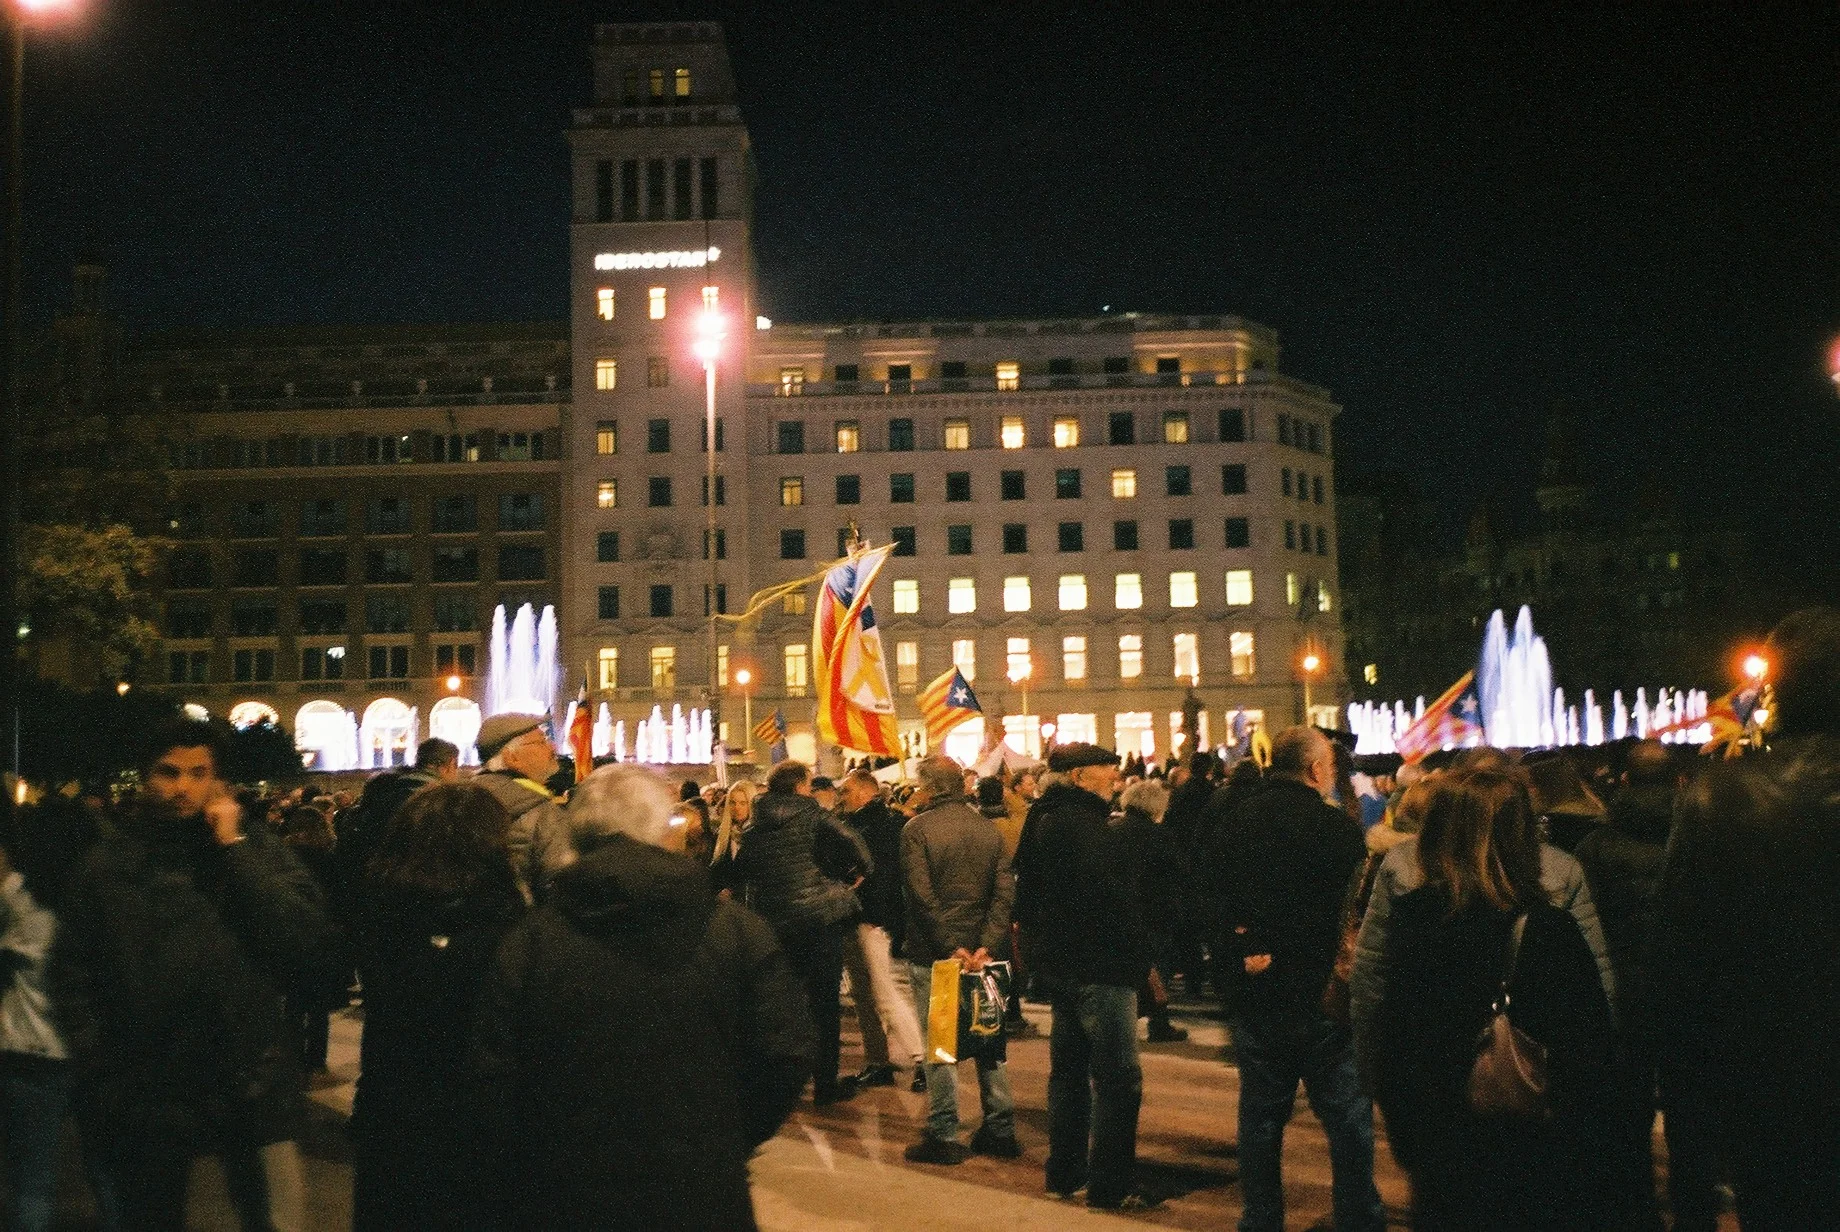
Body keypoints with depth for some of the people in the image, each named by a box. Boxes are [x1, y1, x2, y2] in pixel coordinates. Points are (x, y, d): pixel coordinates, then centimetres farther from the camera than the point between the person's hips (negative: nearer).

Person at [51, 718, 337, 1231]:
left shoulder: (252, 846, 0)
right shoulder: (109, 862, 1)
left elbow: (309, 940, -13)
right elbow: (72, 970, 4)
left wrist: (234, 846, -13)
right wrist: (98, 1063, -5)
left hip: (249, 1086, -1)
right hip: (145, 1093, 1)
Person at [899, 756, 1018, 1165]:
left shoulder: (917, 830, -10)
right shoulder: (987, 828, 4)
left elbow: (921, 897, -16)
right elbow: (1005, 891, -3)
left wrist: (949, 946, -14)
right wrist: (986, 945, -8)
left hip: (932, 952, -5)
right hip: (979, 951, 5)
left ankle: (944, 1135, 6)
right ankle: (1000, 1130, 19)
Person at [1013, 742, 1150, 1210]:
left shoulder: (1042, 818, 13)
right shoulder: (1082, 824, -20)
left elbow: (1028, 891, 19)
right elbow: (1108, 894, -27)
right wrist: (1135, 953, -15)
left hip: (1058, 961, 10)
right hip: (1097, 965, -10)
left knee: (1069, 1070, 18)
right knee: (1117, 1077, -4)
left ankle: (1065, 1172, 26)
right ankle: (1110, 1185, 0)